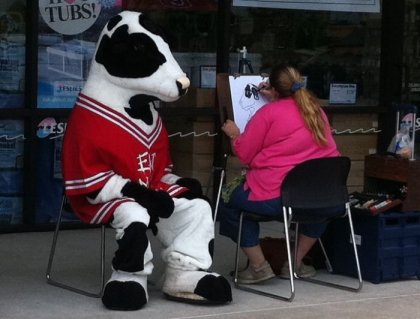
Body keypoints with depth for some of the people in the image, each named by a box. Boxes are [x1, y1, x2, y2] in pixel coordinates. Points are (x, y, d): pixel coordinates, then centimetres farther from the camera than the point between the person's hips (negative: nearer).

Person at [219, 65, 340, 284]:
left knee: (231, 204, 20)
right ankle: (296, 263, 34)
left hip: (274, 197, -5)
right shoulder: (316, 110, 11)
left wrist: (234, 134, 18)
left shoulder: (269, 112, -6)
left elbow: (243, 154, 0)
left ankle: (258, 265, 13)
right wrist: (274, 100, 31)